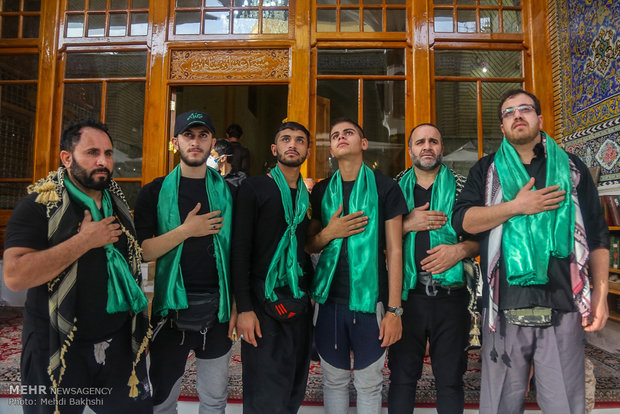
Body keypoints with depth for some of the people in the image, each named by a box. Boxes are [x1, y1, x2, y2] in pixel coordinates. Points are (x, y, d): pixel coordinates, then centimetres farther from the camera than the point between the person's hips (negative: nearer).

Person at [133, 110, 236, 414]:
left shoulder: (227, 192, 4)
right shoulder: (155, 192, 2)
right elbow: (141, 252, -5)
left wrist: (237, 304, -1)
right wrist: (187, 230, -15)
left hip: (217, 308, 1)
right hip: (171, 306, 0)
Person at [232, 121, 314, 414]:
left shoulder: (310, 195, 11)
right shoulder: (254, 188, -3)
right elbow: (240, 250, -8)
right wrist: (244, 308, -14)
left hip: (301, 302, 5)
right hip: (263, 301, -4)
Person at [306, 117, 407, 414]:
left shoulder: (385, 187, -2)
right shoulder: (322, 191, 8)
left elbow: (395, 250, -4)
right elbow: (310, 245, 14)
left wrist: (394, 310, -8)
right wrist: (329, 233, -10)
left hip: (370, 300, -2)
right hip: (330, 299, 3)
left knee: (369, 383, 10)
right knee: (334, 380, 15)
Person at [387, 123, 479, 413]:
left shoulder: (462, 187, 7)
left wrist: (459, 250, -12)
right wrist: (407, 224, -10)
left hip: (451, 294, 0)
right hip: (406, 294, 1)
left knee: (451, 379, 11)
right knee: (402, 376, 10)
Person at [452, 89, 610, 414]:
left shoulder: (572, 168, 13)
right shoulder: (487, 170, 10)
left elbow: (597, 235, 11)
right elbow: (461, 219, -3)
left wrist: (601, 290, 1)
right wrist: (516, 206, -13)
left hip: (563, 309, 1)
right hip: (505, 310, 0)